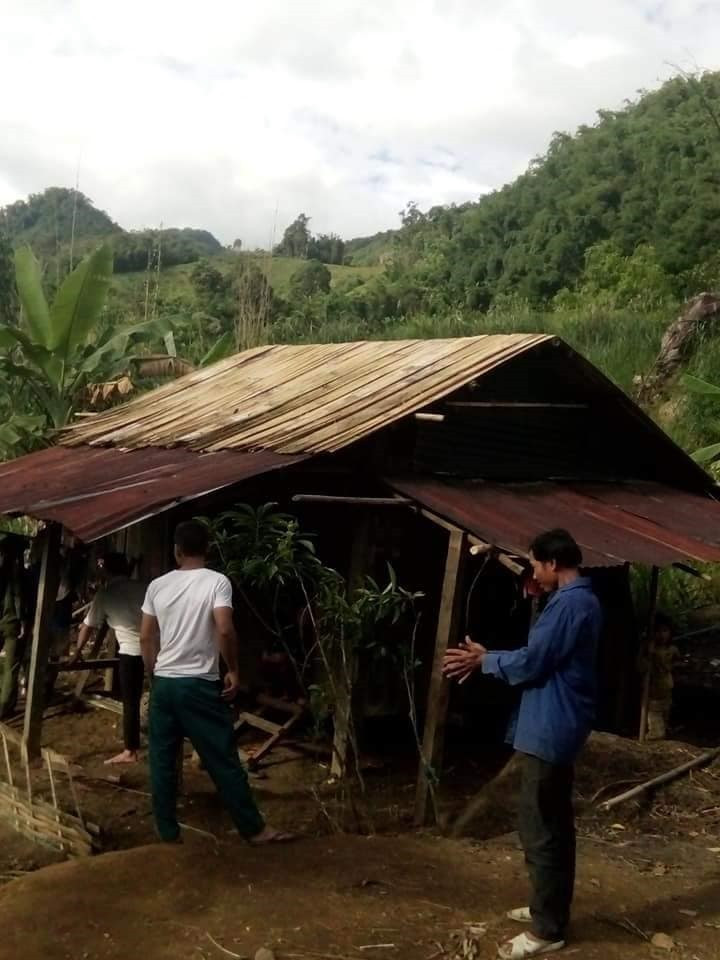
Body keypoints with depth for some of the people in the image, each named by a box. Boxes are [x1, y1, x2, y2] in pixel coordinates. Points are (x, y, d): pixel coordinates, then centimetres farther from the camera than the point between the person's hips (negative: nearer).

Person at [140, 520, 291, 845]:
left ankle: (168, 833, 18)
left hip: (163, 683, 4)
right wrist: (233, 671, -6)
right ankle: (254, 828, 11)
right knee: (223, 760, 2)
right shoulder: (217, 581, -8)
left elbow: (146, 638, 8)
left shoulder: (157, 585, 5)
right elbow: (225, 630, -19)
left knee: (163, 761, 12)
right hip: (199, 685, -4)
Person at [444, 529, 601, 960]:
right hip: (561, 727, 11)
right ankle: (551, 909, 30)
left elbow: (530, 663, -20)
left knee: (540, 831, -2)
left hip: (549, 730, -11)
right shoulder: (585, 601, 12)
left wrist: (484, 659, -5)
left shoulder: (567, 604, -20)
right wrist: (491, 658, 15)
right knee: (556, 825, 18)